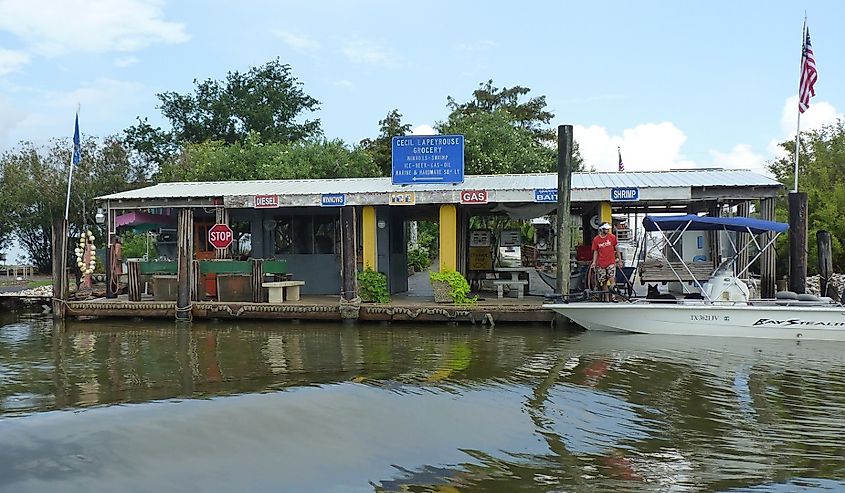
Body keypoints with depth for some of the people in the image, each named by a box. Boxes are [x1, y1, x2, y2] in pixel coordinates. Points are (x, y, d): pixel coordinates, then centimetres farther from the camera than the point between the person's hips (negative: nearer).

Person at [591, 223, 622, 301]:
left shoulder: (612, 237, -1)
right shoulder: (596, 239, 0)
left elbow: (616, 248, 8)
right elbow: (595, 252, 7)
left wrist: (619, 259, 8)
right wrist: (594, 262, -4)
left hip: (611, 262, -1)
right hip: (601, 264, 1)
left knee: (612, 279, -18)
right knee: (603, 282, 5)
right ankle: (606, 299, 14)